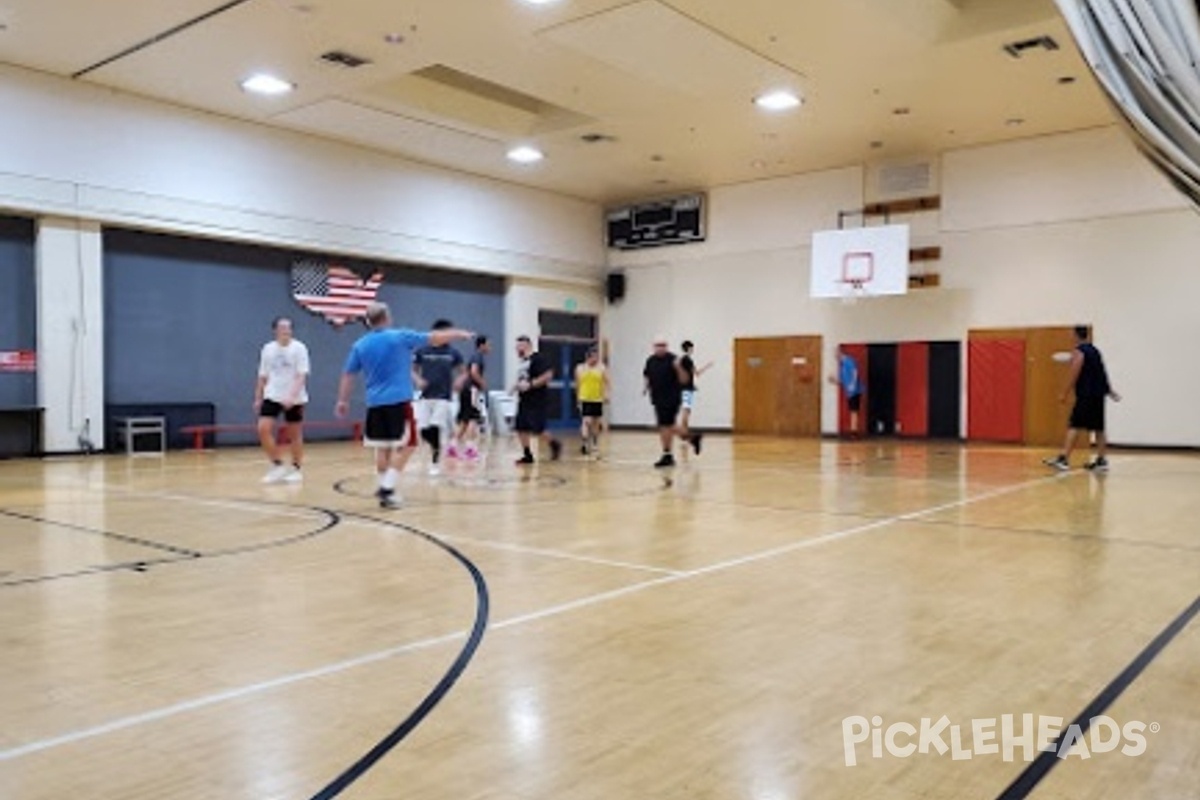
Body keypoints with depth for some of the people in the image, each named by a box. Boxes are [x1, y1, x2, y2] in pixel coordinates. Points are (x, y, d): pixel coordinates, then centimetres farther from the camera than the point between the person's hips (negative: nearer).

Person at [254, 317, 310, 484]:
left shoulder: (299, 348, -7)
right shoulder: (267, 349, 6)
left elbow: (301, 375, -13)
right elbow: (263, 376, 13)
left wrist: (292, 396, -24)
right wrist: (258, 398, 11)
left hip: (294, 399, -3)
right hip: (272, 396, 3)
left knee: (295, 434, 6)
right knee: (263, 428, -12)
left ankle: (295, 469, 20)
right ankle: (277, 466, 1)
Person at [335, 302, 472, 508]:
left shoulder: (359, 345, 7)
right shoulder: (400, 336, -4)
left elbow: (348, 375, 10)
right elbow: (435, 338, 3)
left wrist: (343, 401, 19)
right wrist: (460, 334, 16)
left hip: (375, 403, 5)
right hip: (399, 401, -5)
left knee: (382, 447, 14)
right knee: (404, 446, 0)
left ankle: (384, 488, 18)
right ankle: (387, 488, -10)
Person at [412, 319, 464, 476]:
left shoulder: (453, 353, 1)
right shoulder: (422, 351, 1)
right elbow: (413, 370, 10)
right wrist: (418, 380, -10)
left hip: (443, 397, -1)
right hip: (426, 397, 1)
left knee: (435, 429, -11)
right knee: (424, 432, -4)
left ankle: (435, 462, 8)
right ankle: (437, 449, 27)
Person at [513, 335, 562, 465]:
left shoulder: (538, 359, -12)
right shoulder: (522, 361, 16)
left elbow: (548, 375, -21)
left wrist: (530, 384, -24)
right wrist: (517, 386, 9)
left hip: (537, 401, -9)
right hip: (524, 400, 9)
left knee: (537, 429, -9)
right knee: (521, 428, 3)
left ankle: (555, 444, 14)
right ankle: (527, 455, 12)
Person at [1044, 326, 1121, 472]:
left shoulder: (1078, 352, -8)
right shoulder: (1095, 351, 17)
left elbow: (1074, 375, -15)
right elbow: (1103, 373, 22)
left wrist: (1064, 394, -14)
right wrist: (1109, 391, 29)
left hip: (1085, 395, -8)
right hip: (1099, 395, 8)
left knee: (1074, 426, -12)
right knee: (1099, 429, 11)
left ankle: (1063, 459, -19)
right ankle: (1101, 460, 14)